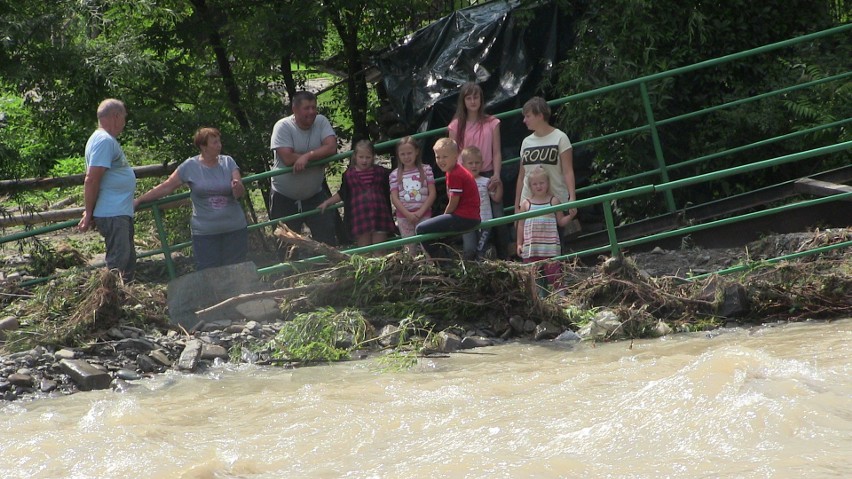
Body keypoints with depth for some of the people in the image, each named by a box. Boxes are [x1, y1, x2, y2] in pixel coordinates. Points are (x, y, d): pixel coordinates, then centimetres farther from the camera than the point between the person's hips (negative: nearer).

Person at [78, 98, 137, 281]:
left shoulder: (108, 140, 18)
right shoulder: (104, 141, -16)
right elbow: (91, 180, -21)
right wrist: (88, 214, -18)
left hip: (122, 213, 11)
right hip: (113, 215, -11)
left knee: (128, 260, 17)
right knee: (117, 265, -10)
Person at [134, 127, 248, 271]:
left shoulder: (228, 162, 5)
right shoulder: (190, 166, 0)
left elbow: (240, 193, -1)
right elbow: (166, 187, 7)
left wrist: (237, 187, -26)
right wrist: (138, 201, 7)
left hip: (235, 230, 2)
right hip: (205, 232, -2)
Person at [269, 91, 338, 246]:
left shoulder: (321, 122, -4)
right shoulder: (283, 127, -14)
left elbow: (331, 147, -17)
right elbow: (288, 158, -25)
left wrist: (307, 156, -28)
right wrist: (318, 156, -18)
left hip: (315, 194, 3)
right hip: (284, 197, -3)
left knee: (328, 239, 1)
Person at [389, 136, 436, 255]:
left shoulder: (426, 170, 2)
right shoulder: (395, 174, 4)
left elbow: (432, 193, -2)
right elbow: (394, 198, -1)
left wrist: (421, 212, -11)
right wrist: (408, 214, -12)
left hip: (424, 214, -1)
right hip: (404, 216, 1)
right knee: (409, 249, 4)